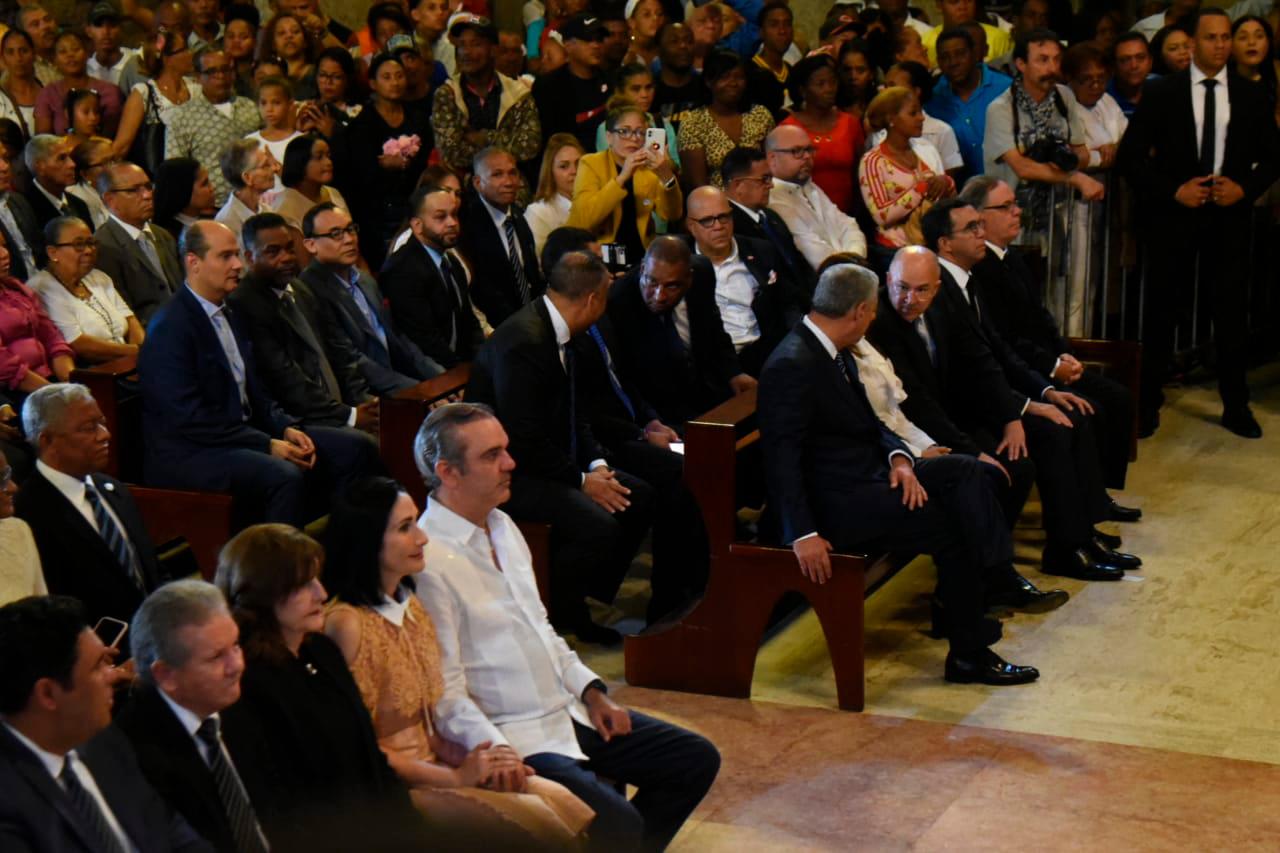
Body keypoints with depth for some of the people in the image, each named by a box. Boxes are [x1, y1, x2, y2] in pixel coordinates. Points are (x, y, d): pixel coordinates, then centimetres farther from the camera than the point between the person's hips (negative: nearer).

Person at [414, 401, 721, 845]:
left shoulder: (503, 526, 10)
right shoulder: (426, 561, -19)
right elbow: (446, 691, -20)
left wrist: (591, 691, 9)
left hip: (567, 710, 9)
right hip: (512, 737, -9)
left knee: (697, 759, 9)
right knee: (619, 824, -26)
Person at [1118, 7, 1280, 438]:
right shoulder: (1161, 92, -2)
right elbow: (1130, 156, -2)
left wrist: (1245, 187, -8)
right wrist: (1173, 191, -12)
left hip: (1230, 216, 2)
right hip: (1174, 214, -1)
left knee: (1230, 309, 6)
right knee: (1161, 311, 5)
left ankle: (1236, 406, 18)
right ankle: (1148, 405, 15)